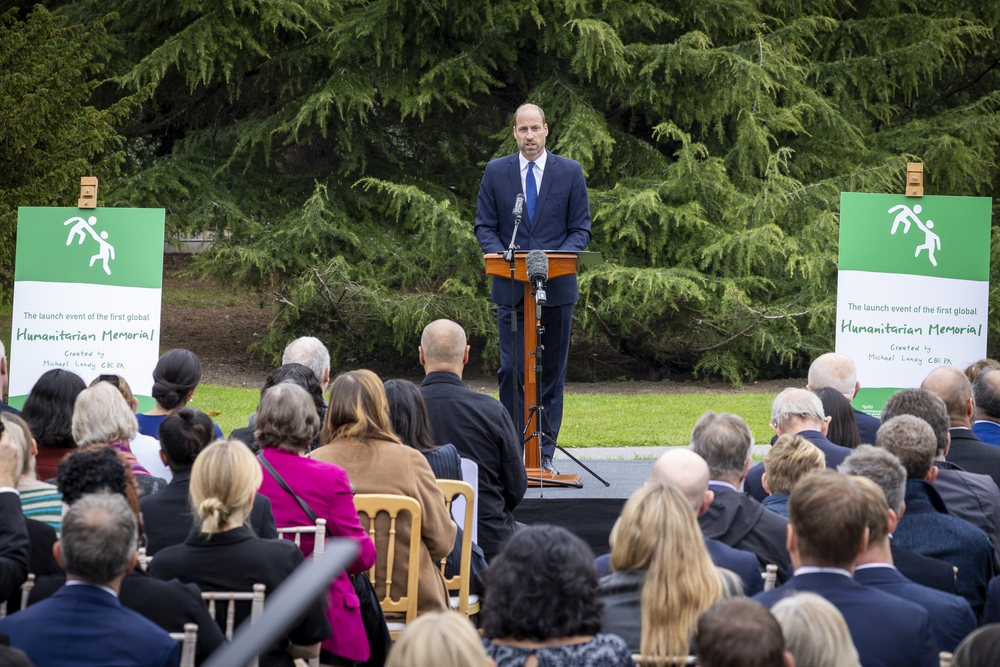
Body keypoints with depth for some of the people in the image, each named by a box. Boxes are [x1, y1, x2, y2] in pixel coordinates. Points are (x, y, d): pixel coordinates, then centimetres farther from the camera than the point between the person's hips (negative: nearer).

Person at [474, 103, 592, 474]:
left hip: (557, 286, 0)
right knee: (512, 370, -6)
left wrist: (559, 257, -14)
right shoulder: (496, 172, 6)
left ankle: (545, 453, 9)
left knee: (552, 371, 4)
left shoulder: (570, 172, 5)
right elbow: (485, 226, 8)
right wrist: (501, 256, -11)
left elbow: (581, 228, 4)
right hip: (511, 287, 0)